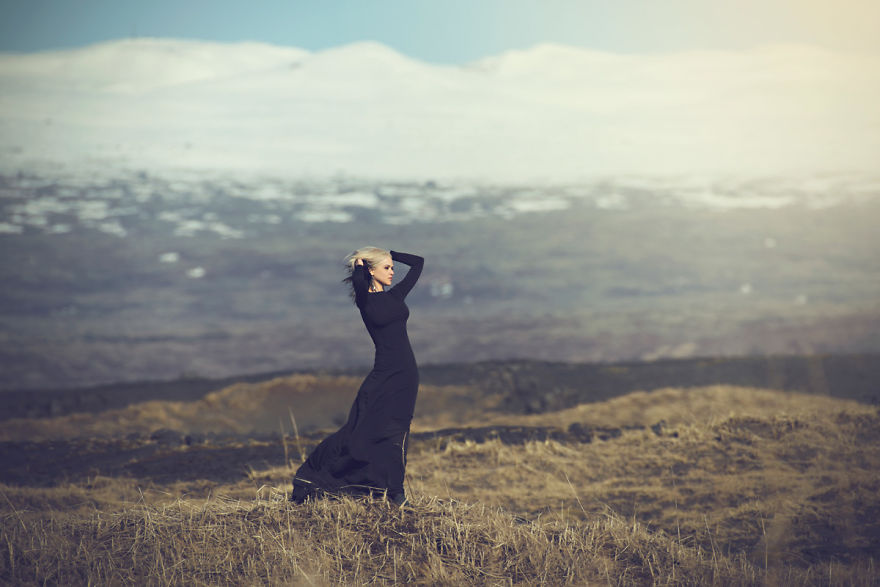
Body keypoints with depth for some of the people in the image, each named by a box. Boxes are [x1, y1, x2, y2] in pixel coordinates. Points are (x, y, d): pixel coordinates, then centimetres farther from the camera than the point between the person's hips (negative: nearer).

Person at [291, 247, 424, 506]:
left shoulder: (395, 295, 12)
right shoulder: (365, 299, -4)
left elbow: (418, 262, 18)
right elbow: (358, 280, -27)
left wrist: (388, 254, 14)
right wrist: (361, 263, -7)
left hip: (406, 376, 5)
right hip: (383, 375, -5)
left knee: (395, 435, 6)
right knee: (360, 434, -5)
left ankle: (395, 494, 9)